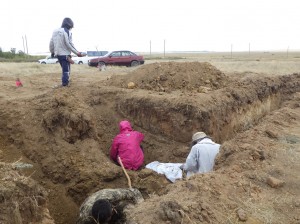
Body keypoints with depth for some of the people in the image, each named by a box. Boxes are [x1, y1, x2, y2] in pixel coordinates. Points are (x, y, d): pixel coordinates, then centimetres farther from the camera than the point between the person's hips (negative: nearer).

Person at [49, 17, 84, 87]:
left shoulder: (55, 31, 12)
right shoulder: (67, 32, -11)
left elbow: (51, 43, 11)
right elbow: (69, 44, -16)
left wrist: (52, 52, 23)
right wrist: (77, 53, -10)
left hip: (58, 54, 7)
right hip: (65, 54, -7)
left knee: (64, 68, 19)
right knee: (66, 69, 0)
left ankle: (65, 81, 22)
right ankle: (65, 82, -3)